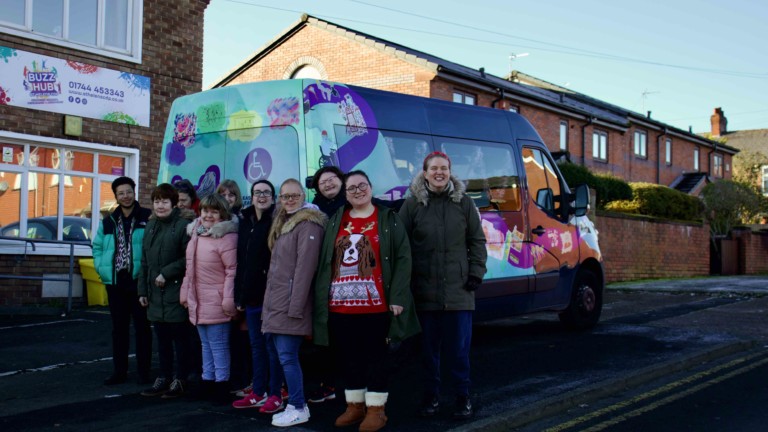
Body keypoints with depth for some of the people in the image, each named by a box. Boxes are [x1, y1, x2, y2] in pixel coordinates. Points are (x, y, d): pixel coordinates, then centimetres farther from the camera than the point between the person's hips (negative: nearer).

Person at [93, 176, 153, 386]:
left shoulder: (148, 218, -4)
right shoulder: (108, 222, 11)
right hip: (115, 282, 5)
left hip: (138, 280, -5)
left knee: (142, 327, 3)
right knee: (119, 328, 12)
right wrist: (101, 267, 4)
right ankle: (119, 371, 21)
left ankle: (144, 371, 11)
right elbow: (97, 246, 18)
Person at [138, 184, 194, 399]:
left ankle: (180, 380, 11)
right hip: (156, 294, 7)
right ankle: (163, 379, 22)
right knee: (162, 338, 13)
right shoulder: (151, 226, 14)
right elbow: (145, 262, 17)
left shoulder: (184, 224, -10)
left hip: (177, 293, -7)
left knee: (180, 336, 2)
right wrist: (143, 290, 13)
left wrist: (166, 273, -15)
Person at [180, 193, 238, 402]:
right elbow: (190, 268, 16)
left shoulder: (226, 237, -16)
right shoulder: (196, 233, 10)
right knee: (206, 344, 19)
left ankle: (221, 382, 11)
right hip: (197, 301, 8)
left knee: (218, 344, 1)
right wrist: (185, 292, 14)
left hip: (216, 302, -8)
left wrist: (228, 299, -19)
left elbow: (232, 271, -18)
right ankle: (208, 379, 29)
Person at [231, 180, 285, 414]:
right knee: (256, 345, 14)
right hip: (251, 295, 7)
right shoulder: (245, 223, 14)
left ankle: (275, 395, 8)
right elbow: (240, 261, 15)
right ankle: (258, 393, 23)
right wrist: (239, 294, 11)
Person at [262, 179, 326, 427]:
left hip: (289, 302, -9)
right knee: (276, 352, 10)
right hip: (275, 300, 9)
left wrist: (296, 305, -21)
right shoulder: (283, 224, 20)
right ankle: (293, 400, 18)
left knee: (287, 356, -8)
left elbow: (305, 266, -17)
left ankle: (298, 409, 0)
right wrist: (270, 300, 16)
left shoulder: (307, 224, -9)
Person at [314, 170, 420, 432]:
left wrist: (398, 297, -11)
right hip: (340, 305, 4)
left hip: (375, 304, -4)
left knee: (376, 356, 3)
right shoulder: (335, 222, 12)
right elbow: (324, 262, 13)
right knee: (348, 357, 11)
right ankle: (355, 405, 23)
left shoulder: (388, 219, 2)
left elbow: (403, 258, -3)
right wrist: (321, 297, 7)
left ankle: (376, 409, 11)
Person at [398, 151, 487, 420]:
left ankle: (463, 397, 17)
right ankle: (431, 396, 22)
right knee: (429, 347, 8)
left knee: (459, 348, 4)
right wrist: (406, 281, -4)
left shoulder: (463, 202, 5)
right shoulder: (412, 204, 1)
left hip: (459, 289, 0)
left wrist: (476, 273, 1)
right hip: (425, 291, 0)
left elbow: (477, 241, 9)